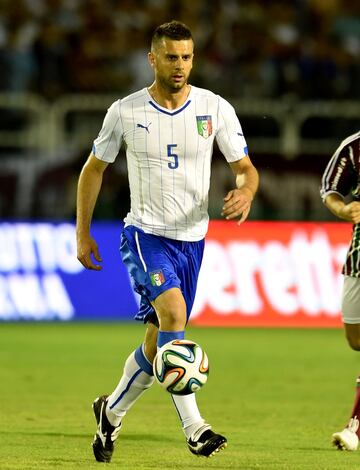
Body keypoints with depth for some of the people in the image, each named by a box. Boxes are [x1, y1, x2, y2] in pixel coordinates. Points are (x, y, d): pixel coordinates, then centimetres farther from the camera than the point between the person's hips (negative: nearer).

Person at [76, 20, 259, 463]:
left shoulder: (215, 108, -2)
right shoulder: (125, 111, -4)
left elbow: (245, 167, 2)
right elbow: (94, 168, 9)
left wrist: (245, 192, -22)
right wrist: (83, 233, 6)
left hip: (192, 238, 3)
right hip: (144, 234, -3)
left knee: (158, 342, 9)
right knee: (173, 311, -28)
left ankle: (111, 411, 36)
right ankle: (193, 428, -29)